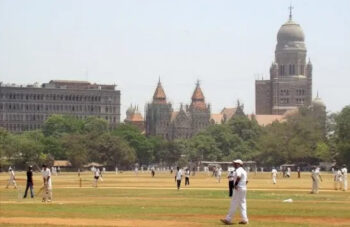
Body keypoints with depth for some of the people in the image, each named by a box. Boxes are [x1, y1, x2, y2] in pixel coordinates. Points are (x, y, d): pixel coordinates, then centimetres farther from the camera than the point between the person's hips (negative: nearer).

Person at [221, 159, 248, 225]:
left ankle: (228, 219, -6)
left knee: (234, 204, -7)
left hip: (239, 189, -10)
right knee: (242, 204, 11)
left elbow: (238, 177, -31)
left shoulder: (238, 170, -12)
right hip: (244, 189, 10)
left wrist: (235, 184, -22)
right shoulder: (244, 171, 18)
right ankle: (244, 219, 7)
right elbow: (246, 181, 22)